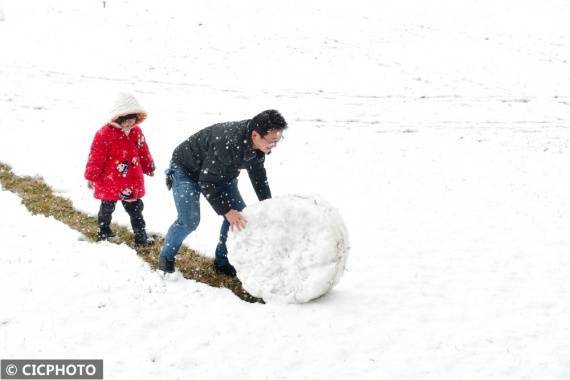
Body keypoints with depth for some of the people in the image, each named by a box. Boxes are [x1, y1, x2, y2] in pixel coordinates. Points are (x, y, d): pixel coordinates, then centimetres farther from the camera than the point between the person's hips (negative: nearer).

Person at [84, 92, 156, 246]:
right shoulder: (105, 133, -18)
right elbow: (96, 156, -14)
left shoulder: (136, 132, 1)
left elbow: (144, 152, 15)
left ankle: (141, 236, 19)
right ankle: (104, 232, 31)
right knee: (107, 209, 13)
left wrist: (149, 168, 23)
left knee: (136, 209, 11)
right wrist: (91, 176, -10)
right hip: (109, 183, -4)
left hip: (133, 183, 5)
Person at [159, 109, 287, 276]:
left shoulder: (260, 143, -18)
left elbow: (258, 175, 1)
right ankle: (167, 257, 7)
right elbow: (206, 182, -36)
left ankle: (222, 261, 11)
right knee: (189, 220, -18)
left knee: (240, 214, -3)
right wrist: (226, 211, -39)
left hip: (220, 172, 8)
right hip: (187, 170, -7)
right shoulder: (227, 144, -43)